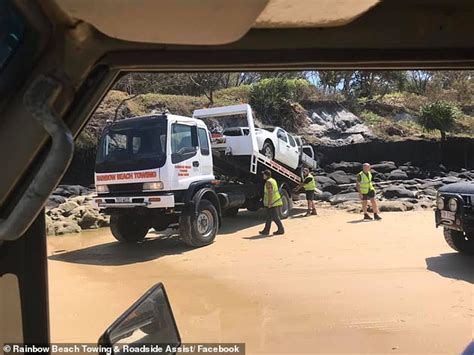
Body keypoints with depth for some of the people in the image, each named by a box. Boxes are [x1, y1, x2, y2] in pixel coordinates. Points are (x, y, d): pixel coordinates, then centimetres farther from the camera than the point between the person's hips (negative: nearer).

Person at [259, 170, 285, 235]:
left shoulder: (268, 182, -17)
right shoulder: (272, 180, 15)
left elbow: (270, 193, -23)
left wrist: (269, 203, -22)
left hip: (272, 203, -11)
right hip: (275, 201, 11)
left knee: (275, 217, -3)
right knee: (269, 217, 13)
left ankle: (281, 229, 3)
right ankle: (266, 230, 17)